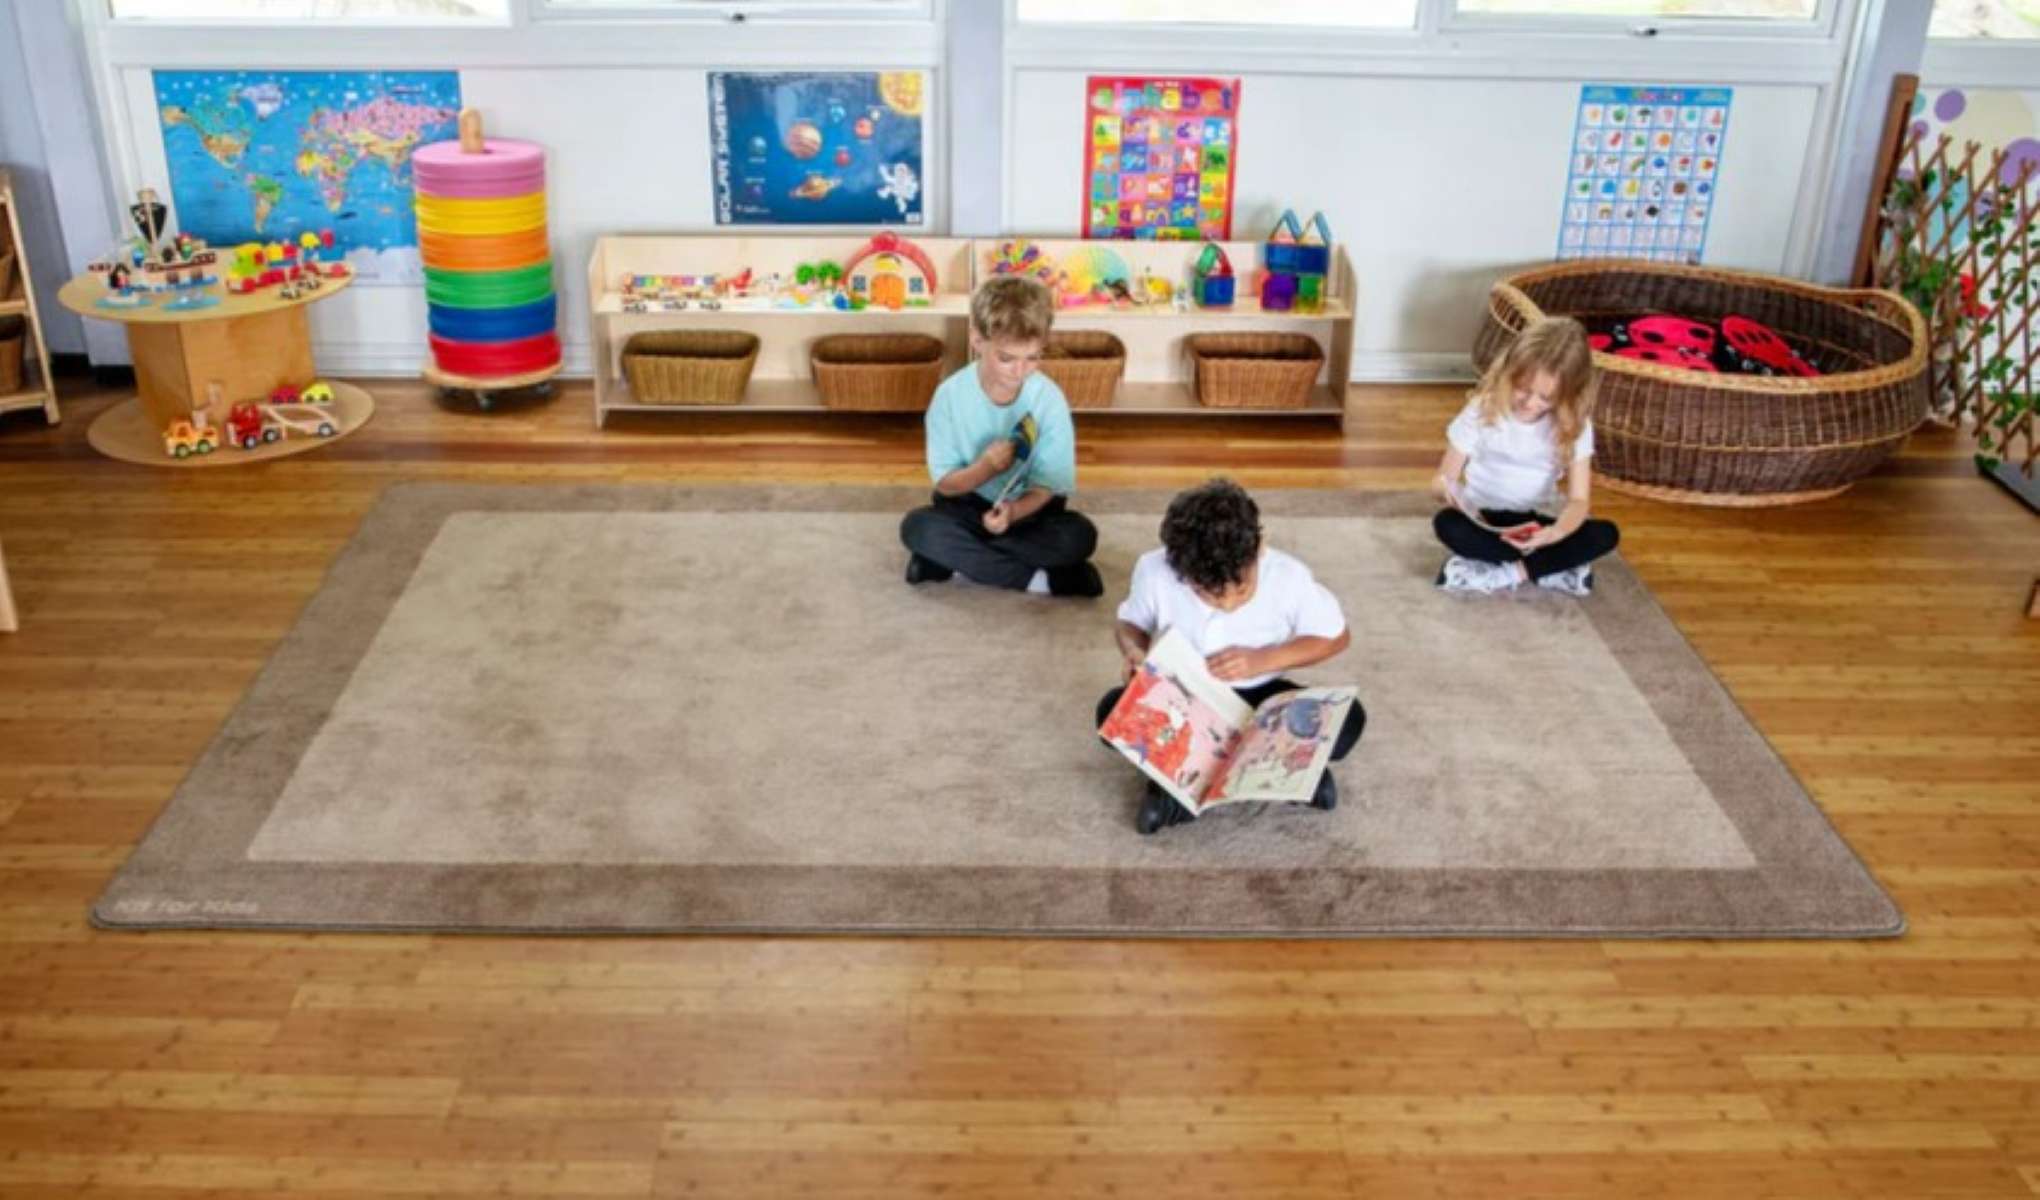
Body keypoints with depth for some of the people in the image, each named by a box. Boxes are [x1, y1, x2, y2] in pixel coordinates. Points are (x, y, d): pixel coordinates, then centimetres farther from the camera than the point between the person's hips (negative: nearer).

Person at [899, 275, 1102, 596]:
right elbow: (945, 482, -12)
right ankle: (1037, 578, -24)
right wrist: (984, 469, -34)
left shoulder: (1049, 398, -17)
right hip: (970, 505, 1)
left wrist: (1014, 511, -37)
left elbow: (1047, 485, -15)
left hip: (1028, 510, 0)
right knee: (917, 527, -29)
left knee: (1079, 536, -29)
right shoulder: (951, 395, -16)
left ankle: (957, 558, -19)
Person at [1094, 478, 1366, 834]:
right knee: (1115, 712, -32)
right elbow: (1128, 622, -1)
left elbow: (1336, 635, -8)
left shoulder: (1288, 576, -23)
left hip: (1258, 697, 0)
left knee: (1346, 719, -28)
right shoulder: (1154, 571, -22)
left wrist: (1264, 659, -22)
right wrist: (1134, 651, -25)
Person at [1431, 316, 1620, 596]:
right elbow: (1441, 481, -10)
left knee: (1606, 534, -23)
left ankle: (1509, 572, -24)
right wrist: (1448, 489, -36)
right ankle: (1553, 568, -26)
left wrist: (1556, 532, -38)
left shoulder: (1574, 425, -9)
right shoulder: (1483, 410, -13)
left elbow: (1578, 499, -14)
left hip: (1531, 526, 1)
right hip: (1483, 521, -1)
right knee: (1446, 523, -35)